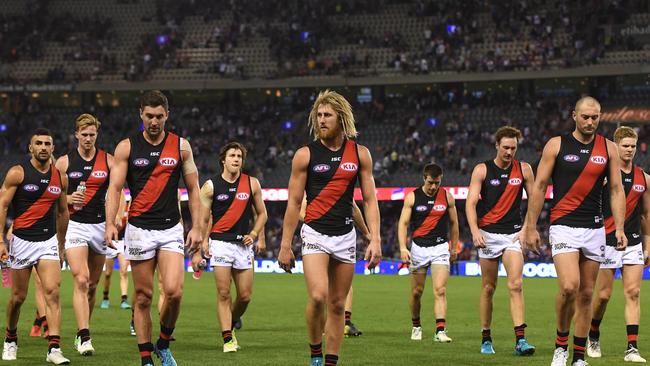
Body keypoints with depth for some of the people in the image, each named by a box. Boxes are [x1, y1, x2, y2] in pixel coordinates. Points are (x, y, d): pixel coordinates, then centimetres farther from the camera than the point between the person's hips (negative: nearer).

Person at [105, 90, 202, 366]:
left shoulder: (181, 146, 5)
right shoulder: (126, 147, 2)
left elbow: (193, 188, 10)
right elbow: (114, 188, -1)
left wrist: (196, 227, 3)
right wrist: (110, 224, -15)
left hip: (171, 229, 0)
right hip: (139, 229, 0)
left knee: (173, 292, -14)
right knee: (143, 296, 2)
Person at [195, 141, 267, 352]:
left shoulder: (252, 184, 6)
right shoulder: (211, 186, 1)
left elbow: (261, 213, 15)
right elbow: (203, 220, 4)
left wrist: (254, 234, -2)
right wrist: (199, 249, -3)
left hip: (243, 244, 2)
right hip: (220, 242, -2)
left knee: (245, 296, 2)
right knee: (223, 293, -7)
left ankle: (230, 325, 27)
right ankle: (228, 339, -4)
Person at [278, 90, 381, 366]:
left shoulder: (360, 154, 5)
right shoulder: (305, 155, -1)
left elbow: (370, 200, 6)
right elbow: (293, 203, 1)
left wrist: (375, 239, -4)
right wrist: (285, 245, -2)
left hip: (346, 236, 3)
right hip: (315, 234, -3)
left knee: (338, 304, 6)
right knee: (318, 296, -20)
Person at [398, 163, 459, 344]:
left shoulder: (447, 197, 2)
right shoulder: (412, 197, -2)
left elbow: (453, 223, 13)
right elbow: (403, 223, -3)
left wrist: (453, 248, 16)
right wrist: (403, 247, -15)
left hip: (440, 247, 0)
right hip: (418, 248, 0)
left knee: (440, 290, -13)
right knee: (416, 292, 8)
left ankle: (440, 331, -19)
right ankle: (416, 326, 29)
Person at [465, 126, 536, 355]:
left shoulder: (523, 169, 4)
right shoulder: (482, 170, -1)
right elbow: (471, 202, -7)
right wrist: (475, 231, -20)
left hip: (513, 234, 0)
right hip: (488, 234, 0)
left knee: (515, 285, -14)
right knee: (488, 288, 6)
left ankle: (520, 340, -19)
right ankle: (486, 339, 18)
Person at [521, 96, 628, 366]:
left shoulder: (608, 148, 7)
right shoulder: (556, 145, 0)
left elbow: (616, 190, 8)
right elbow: (539, 187, 2)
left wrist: (619, 228, -3)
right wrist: (531, 227, -1)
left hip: (595, 229, 3)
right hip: (563, 226, -3)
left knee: (586, 294, 6)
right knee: (569, 287, -20)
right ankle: (561, 344, 1)